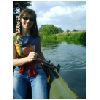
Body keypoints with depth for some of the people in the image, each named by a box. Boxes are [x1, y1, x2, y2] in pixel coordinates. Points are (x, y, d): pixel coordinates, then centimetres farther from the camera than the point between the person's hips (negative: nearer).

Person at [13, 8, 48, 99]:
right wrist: (27, 58, -22)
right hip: (19, 73, -1)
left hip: (37, 72, 2)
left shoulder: (37, 37, 7)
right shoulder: (15, 37, 0)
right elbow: (13, 61, -5)